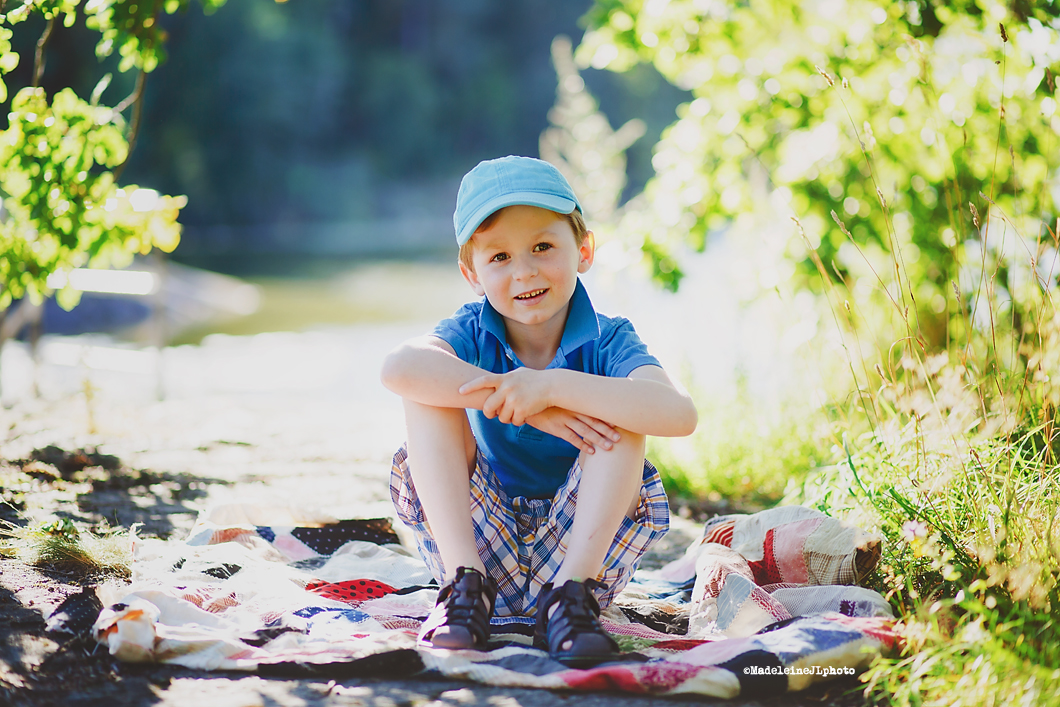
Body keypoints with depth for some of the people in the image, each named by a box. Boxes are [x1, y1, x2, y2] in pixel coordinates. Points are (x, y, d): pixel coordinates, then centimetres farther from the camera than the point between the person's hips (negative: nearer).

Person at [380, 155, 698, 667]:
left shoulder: (608, 342, -9)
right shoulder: (471, 333, -5)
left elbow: (679, 415, -33)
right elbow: (398, 368, -32)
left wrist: (553, 385, -37)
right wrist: (526, 407, -36)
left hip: (579, 547, -1)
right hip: (481, 548, 2)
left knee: (617, 418, -24)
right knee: (428, 394, -17)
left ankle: (572, 594, -28)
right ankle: (465, 584, -23)